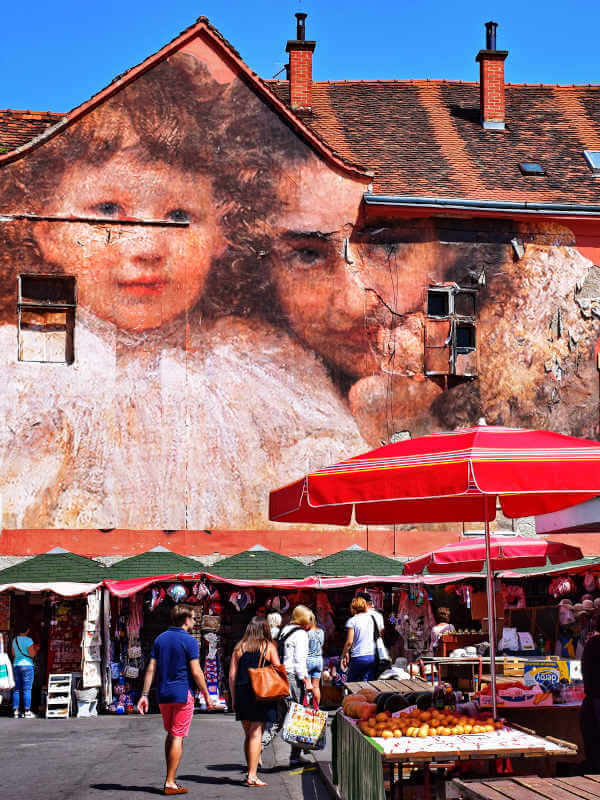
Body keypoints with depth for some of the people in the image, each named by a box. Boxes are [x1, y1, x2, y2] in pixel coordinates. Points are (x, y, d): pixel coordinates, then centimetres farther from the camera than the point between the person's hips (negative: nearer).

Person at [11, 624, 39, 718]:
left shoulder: (14, 640, 7)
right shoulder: (28, 640, -12)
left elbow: (13, 654, 15)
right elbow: (32, 654, -12)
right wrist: (36, 649, 6)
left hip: (16, 665, 6)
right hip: (27, 665, -6)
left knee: (17, 689, 10)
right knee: (27, 689, -3)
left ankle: (15, 711, 9)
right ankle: (27, 712, -4)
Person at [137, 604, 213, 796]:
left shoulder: (160, 639, 9)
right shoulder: (189, 641, -9)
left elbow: (151, 669, 5)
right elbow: (196, 672, -12)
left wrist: (144, 695, 5)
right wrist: (206, 695, -2)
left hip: (163, 694, 6)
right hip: (183, 693, -6)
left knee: (170, 734, 19)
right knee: (177, 737, -3)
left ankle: (170, 778, 20)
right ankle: (170, 783, -3)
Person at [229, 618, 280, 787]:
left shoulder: (240, 648, 9)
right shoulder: (269, 647, 1)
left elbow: (232, 675, 7)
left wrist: (233, 697, 12)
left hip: (241, 693, 4)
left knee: (248, 734, 14)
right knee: (256, 734, -4)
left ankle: (250, 772, 23)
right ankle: (252, 775, -8)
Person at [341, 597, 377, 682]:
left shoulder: (352, 621, -6)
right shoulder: (372, 618, 6)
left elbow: (349, 642, -8)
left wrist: (344, 655, 4)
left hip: (358, 658, -4)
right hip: (372, 657, 4)